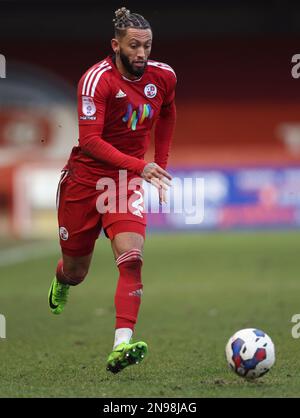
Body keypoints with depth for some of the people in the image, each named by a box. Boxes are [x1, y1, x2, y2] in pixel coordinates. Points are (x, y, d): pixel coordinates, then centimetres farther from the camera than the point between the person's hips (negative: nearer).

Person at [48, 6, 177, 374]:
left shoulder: (163, 76, -4)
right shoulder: (97, 79, -21)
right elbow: (90, 140, -27)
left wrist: (160, 164, 16)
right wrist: (140, 166, -34)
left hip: (128, 180, 3)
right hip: (85, 177, -3)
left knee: (132, 257, -22)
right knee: (75, 271, 12)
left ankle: (122, 344, -28)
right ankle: (61, 282, 52)